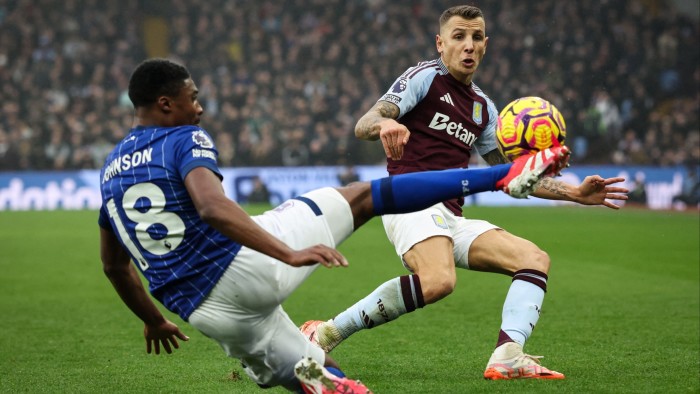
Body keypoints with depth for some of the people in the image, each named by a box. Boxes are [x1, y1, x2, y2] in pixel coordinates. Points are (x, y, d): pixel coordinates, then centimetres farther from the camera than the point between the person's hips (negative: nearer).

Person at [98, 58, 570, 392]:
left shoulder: (111, 170, 18)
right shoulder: (186, 140, -5)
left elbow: (114, 264, 27)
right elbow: (212, 207, -26)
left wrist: (154, 321, 41)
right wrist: (290, 254, -30)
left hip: (208, 312, 7)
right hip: (244, 265, -7)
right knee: (362, 195, 8)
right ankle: (507, 174, 5)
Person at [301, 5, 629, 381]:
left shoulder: (482, 107, 24)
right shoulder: (425, 76, 3)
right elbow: (363, 125, -9)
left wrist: (575, 192, 20)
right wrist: (385, 124, -35)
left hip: (452, 218, 8)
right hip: (412, 203, -8)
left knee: (534, 258, -7)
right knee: (438, 281, -35)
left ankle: (507, 356, -28)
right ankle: (327, 333, -24)